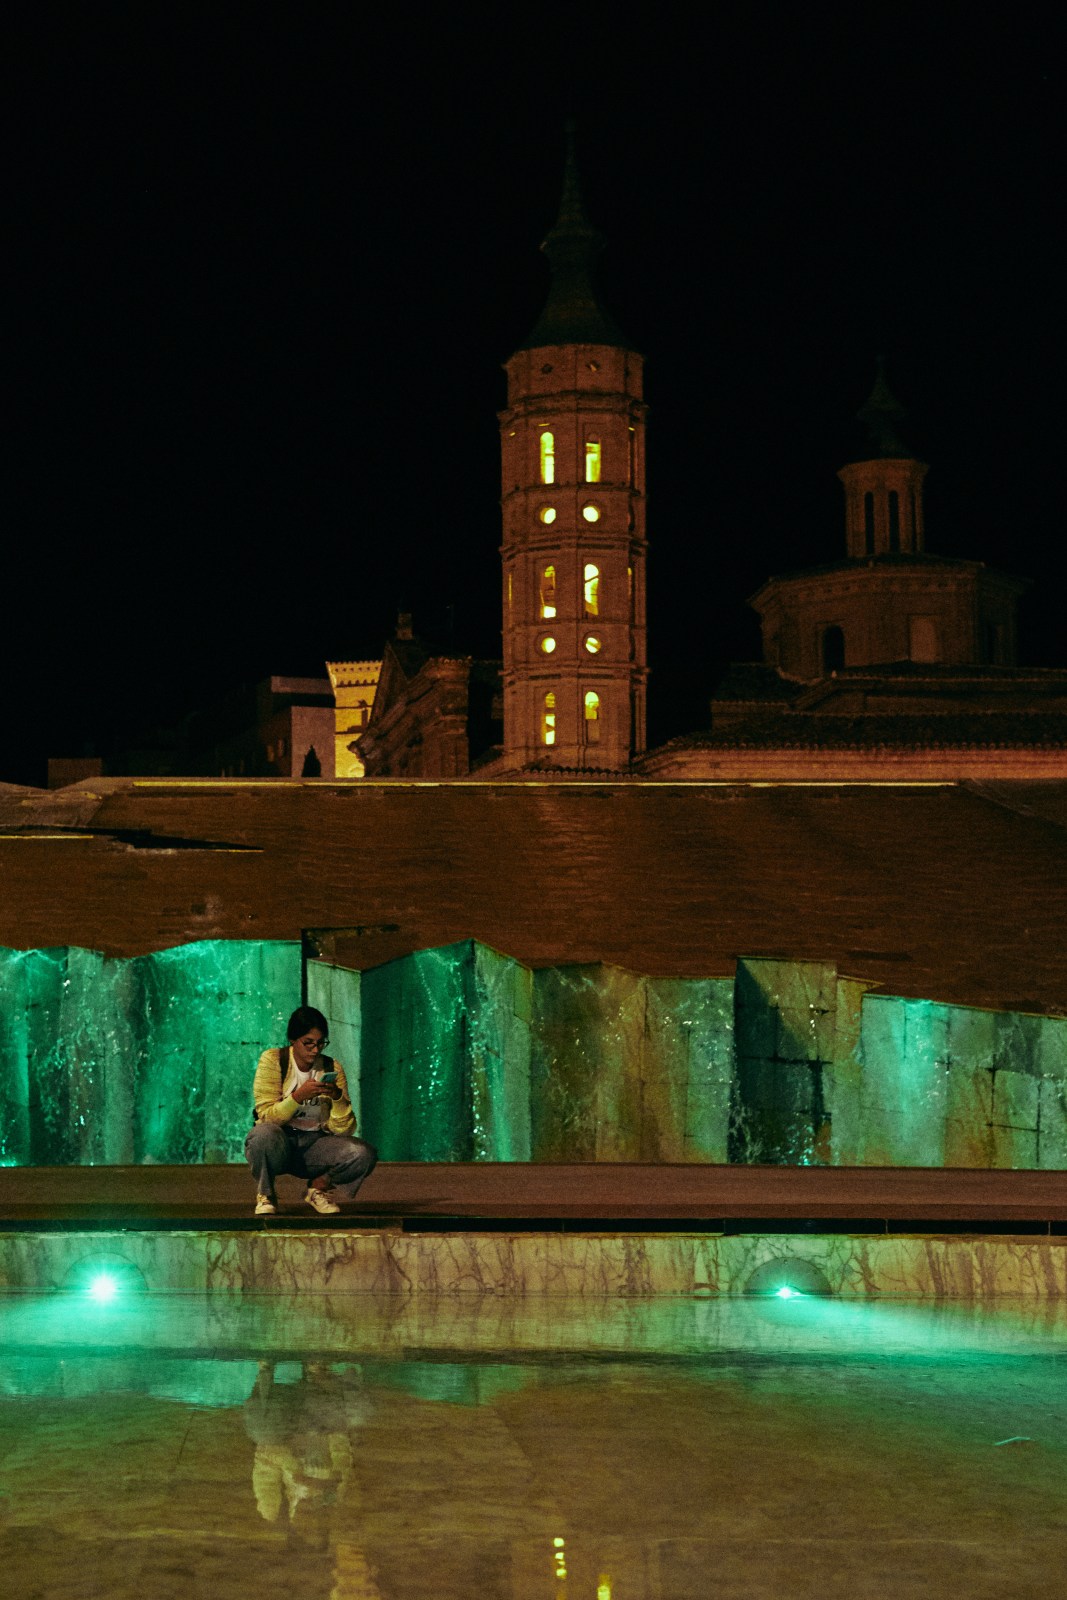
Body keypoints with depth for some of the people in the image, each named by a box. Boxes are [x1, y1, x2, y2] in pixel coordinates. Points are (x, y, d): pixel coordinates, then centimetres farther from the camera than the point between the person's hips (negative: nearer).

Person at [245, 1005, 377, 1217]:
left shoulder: (332, 1069, 2)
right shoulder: (272, 1060, -6)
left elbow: (343, 1130, -2)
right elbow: (267, 1116, -14)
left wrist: (338, 1098, -20)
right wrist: (298, 1096, -28)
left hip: (315, 1144, 3)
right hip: (279, 1143, -3)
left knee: (364, 1154, -25)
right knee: (264, 1133, -39)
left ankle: (318, 1188, 6)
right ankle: (265, 1194, -8)